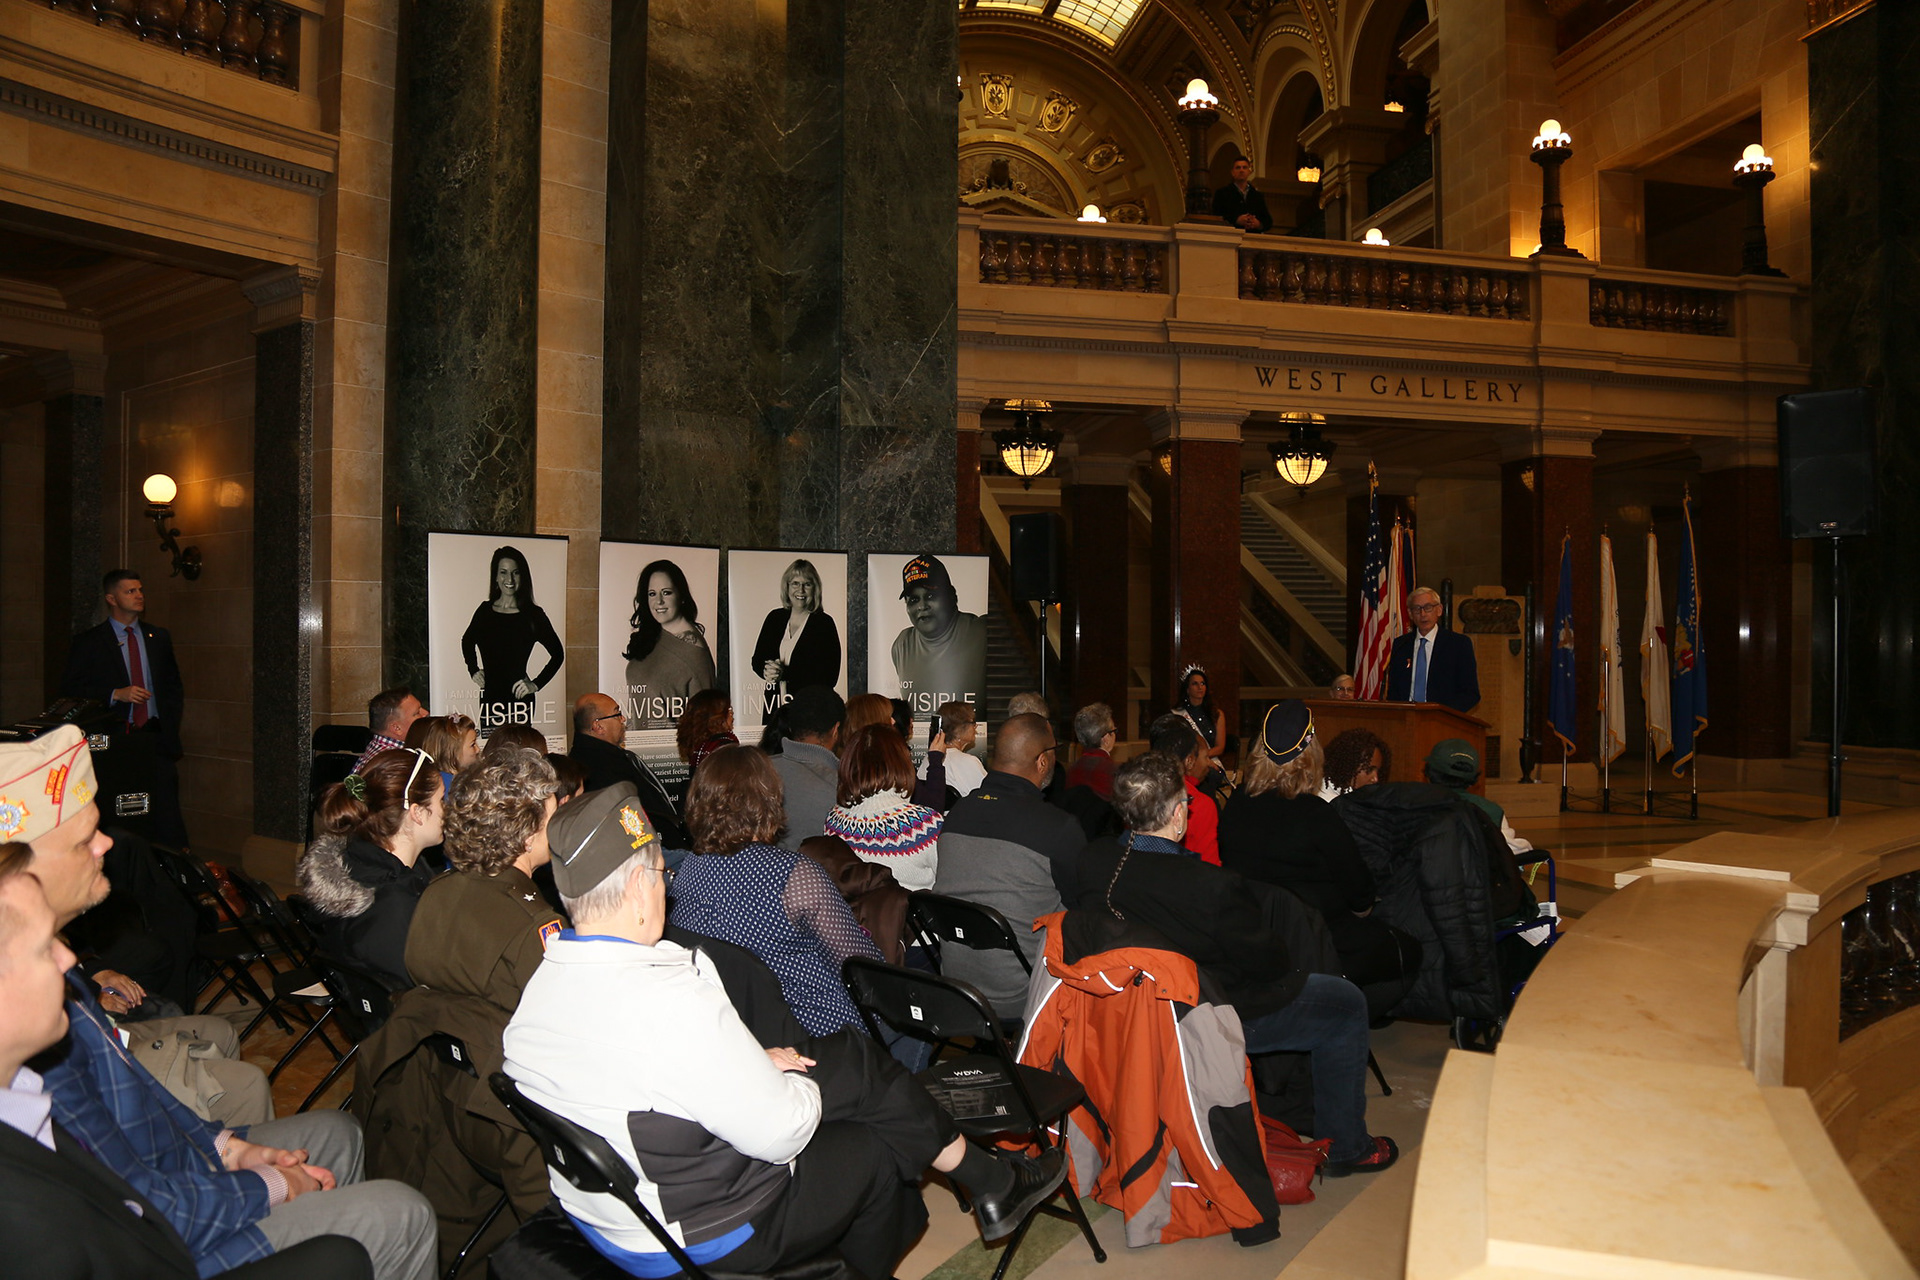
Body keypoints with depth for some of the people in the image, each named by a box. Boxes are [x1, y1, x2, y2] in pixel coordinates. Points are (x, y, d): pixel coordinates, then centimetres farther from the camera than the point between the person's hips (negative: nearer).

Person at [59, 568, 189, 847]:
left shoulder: (158, 637, 14)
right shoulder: (89, 642, 3)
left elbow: (173, 685, 21)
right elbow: (70, 689, -2)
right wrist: (116, 694, -14)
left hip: (156, 738, 2)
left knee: (166, 811, -5)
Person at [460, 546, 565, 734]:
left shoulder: (533, 614, -2)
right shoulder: (485, 611, 8)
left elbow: (558, 653, 5)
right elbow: (467, 642, 27)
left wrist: (536, 684, -1)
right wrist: (473, 670, 14)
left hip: (518, 698, -4)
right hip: (489, 697, 4)